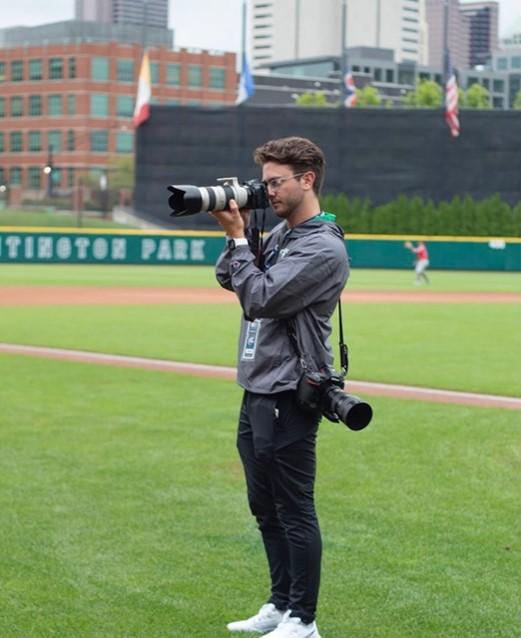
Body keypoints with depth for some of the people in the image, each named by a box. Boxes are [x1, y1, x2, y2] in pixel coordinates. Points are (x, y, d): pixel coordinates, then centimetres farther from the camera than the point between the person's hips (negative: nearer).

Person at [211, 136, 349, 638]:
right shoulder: (279, 234, 13)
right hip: (258, 390, 10)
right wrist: (239, 231, 0)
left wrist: (237, 238, -14)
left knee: (294, 511, -2)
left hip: (288, 396, -10)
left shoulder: (323, 248, -16)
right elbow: (227, 278, 13)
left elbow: (261, 298, -21)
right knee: (265, 507, 17)